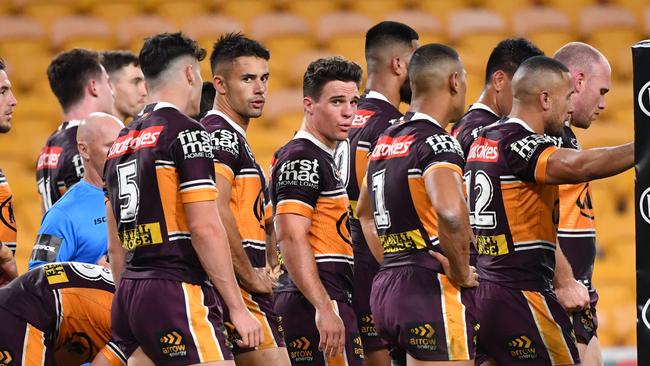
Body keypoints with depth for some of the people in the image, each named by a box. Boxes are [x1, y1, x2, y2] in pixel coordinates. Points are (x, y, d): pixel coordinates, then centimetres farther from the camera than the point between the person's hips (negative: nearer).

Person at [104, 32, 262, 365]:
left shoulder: (121, 142, 18)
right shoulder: (185, 131, -7)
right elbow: (206, 228, -14)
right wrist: (238, 308, -12)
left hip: (129, 295, 9)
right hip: (176, 292, -9)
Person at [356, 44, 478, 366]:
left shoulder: (386, 140, 16)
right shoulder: (437, 142, -12)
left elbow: (365, 213, 32)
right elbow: (450, 212, -31)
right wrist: (461, 273, -16)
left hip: (385, 289, 9)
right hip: (431, 291, -9)